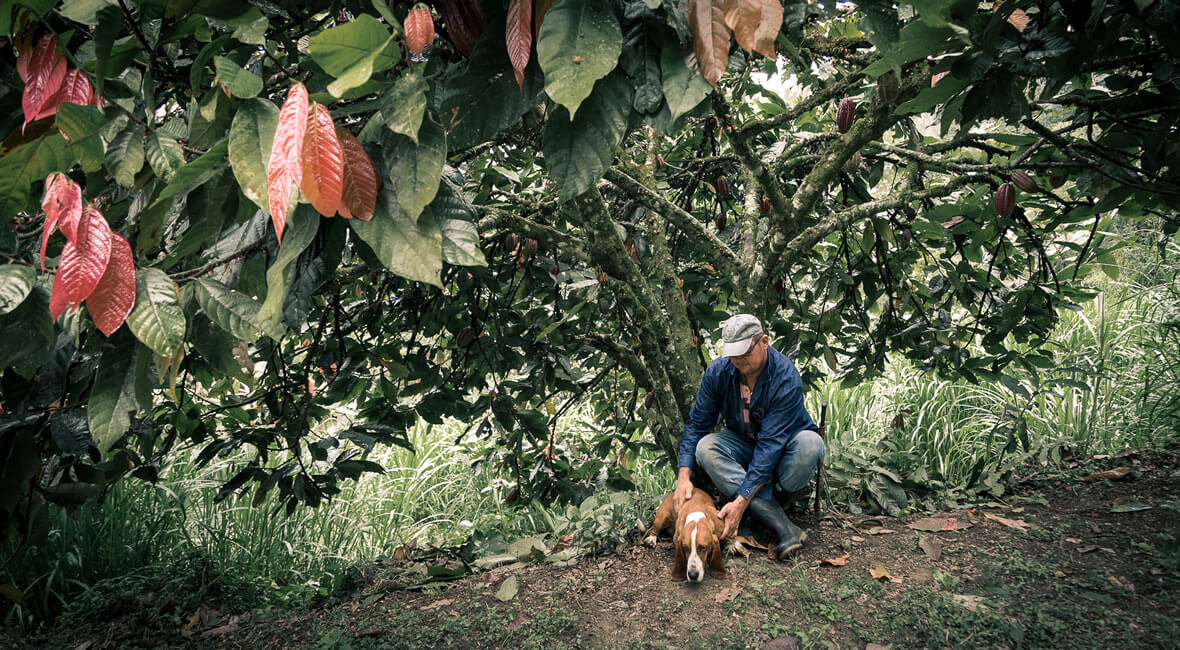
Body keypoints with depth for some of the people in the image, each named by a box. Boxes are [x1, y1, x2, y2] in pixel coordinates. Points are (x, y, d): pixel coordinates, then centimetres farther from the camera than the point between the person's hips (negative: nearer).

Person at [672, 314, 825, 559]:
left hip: (785, 448, -4)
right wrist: (684, 476, -23)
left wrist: (741, 501, -40)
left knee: (809, 443, -38)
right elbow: (697, 424, -9)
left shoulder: (787, 380, -30)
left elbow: (770, 445, -35)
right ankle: (785, 529, -36)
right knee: (705, 447, -29)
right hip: (743, 443, 4)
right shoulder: (717, 371, -16)